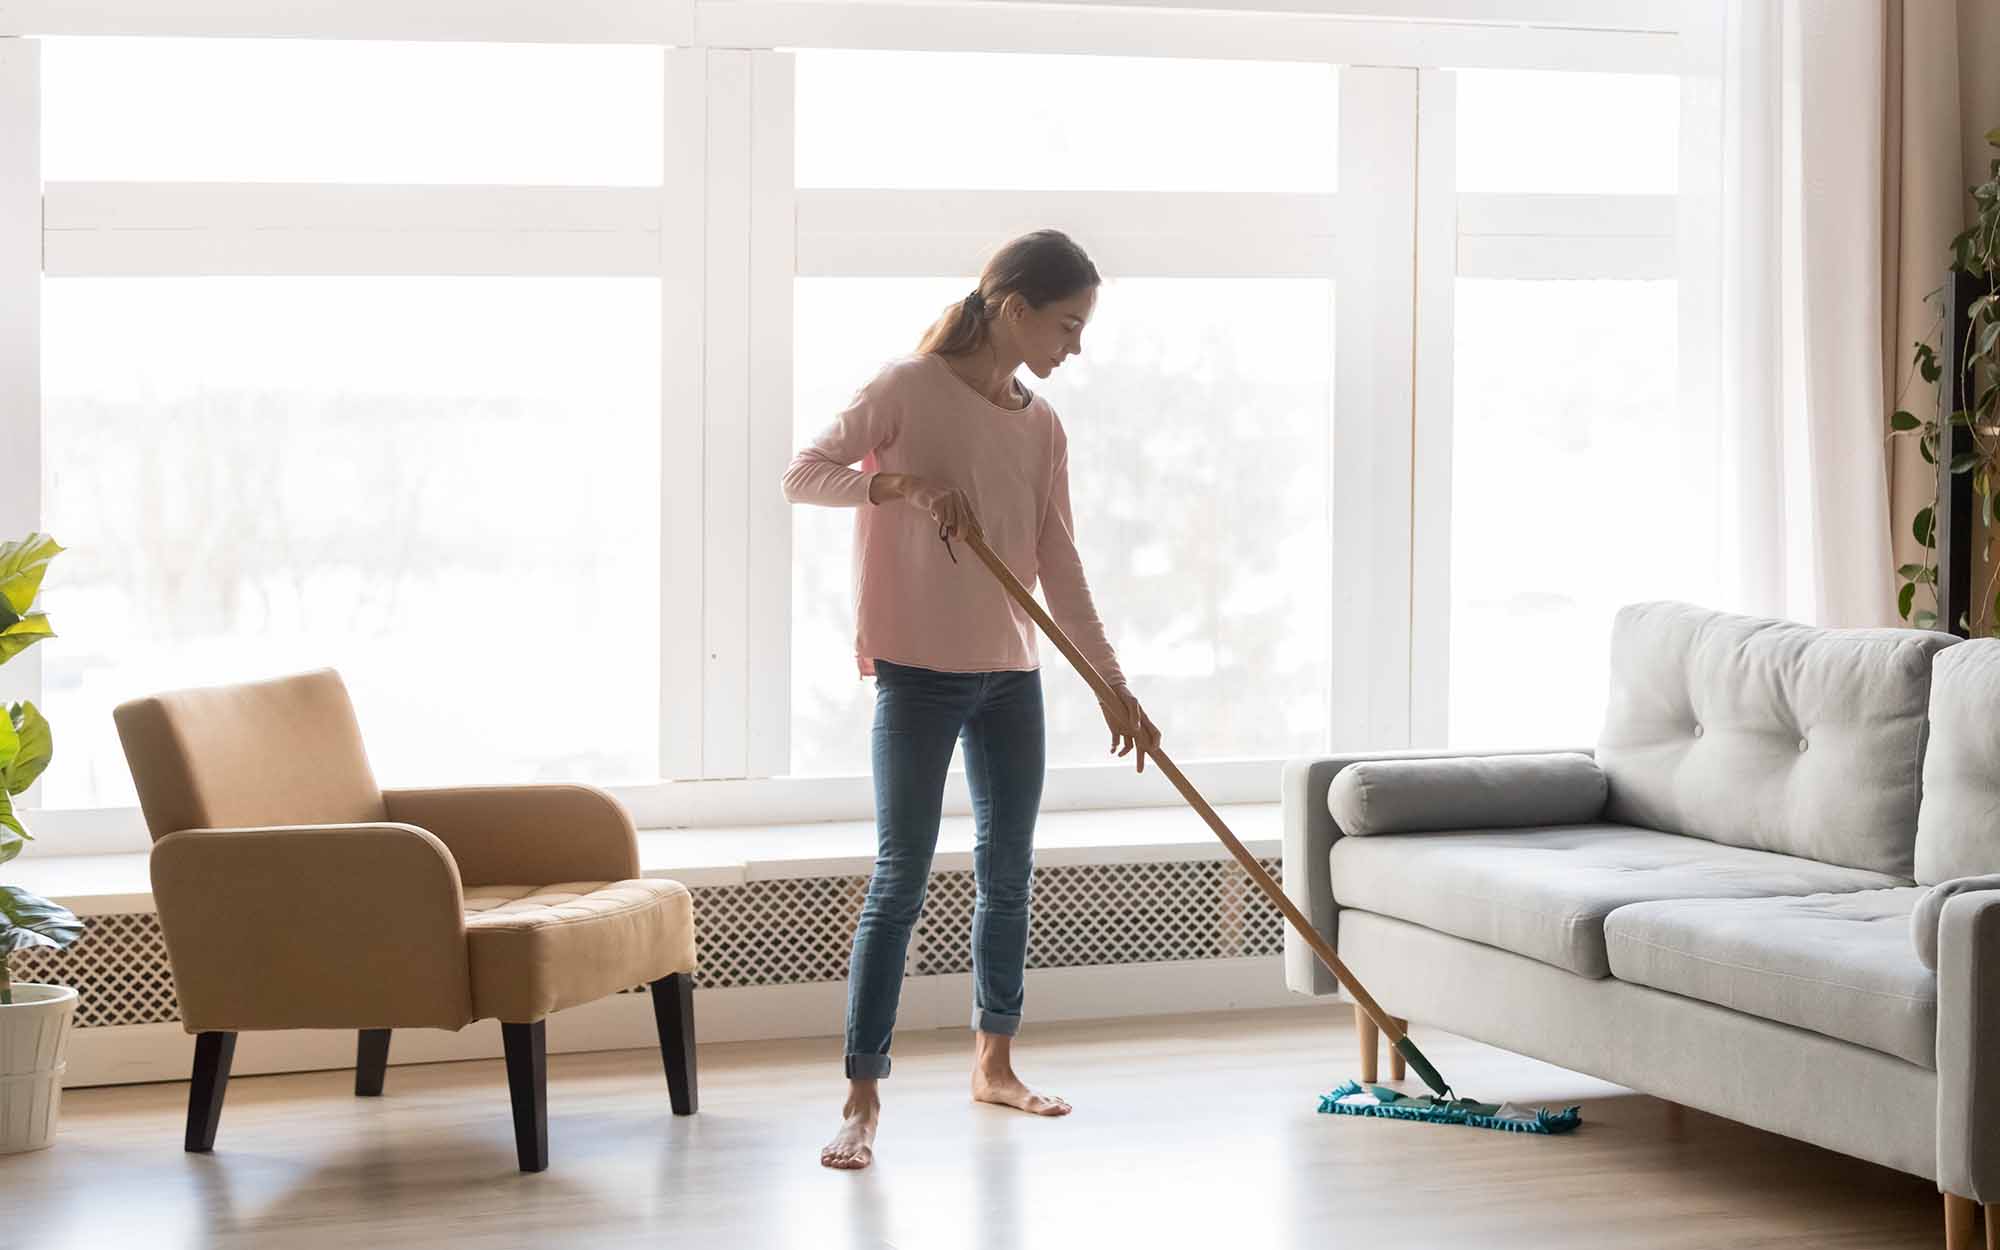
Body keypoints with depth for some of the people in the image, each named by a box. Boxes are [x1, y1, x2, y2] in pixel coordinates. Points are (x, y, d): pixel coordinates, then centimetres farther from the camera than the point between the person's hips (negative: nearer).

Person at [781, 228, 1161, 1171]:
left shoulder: (1041, 427, 8)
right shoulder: (909, 388, -9)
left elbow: (1060, 569, 8)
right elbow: (803, 475, -11)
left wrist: (1114, 687, 4)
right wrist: (905, 483, -25)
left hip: (1011, 677, 6)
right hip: (919, 675, -6)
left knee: (1007, 874, 12)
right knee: (899, 882, -8)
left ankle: (994, 1065, 27)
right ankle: (862, 1100, -5)